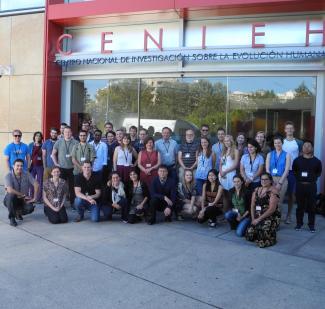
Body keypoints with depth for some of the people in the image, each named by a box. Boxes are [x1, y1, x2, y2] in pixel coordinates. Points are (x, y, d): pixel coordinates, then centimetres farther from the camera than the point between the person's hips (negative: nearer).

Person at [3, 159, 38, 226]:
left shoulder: (26, 174, -6)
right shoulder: (8, 176, -17)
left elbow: (36, 184, -10)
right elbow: (9, 190, -29)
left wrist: (34, 198, -18)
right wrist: (23, 195, -23)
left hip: (23, 200, 2)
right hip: (10, 200, -2)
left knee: (30, 208, -25)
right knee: (11, 196, -36)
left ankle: (18, 212, 13)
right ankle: (12, 218, -15)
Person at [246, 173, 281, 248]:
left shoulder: (273, 191, -9)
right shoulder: (257, 190, 12)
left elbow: (272, 209, -16)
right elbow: (252, 206, 10)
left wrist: (259, 219, -15)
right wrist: (253, 219, -4)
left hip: (271, 217, -7)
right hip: (257, 217, 7)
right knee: (249, 235, -8)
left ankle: (272, 237, 8)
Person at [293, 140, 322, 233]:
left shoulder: (316, 161, 2)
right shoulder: (297, 160, 4)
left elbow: (319, 173, 14)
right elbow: (294, 171, 15)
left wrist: (313, 179, 4)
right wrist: (298, 179, 6)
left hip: (311, 186, 0)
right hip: (300, 185, 1)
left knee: (311, 206, 3)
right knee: (300, 205, 7)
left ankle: (311, 225, 13)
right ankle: (299, 223, 18)